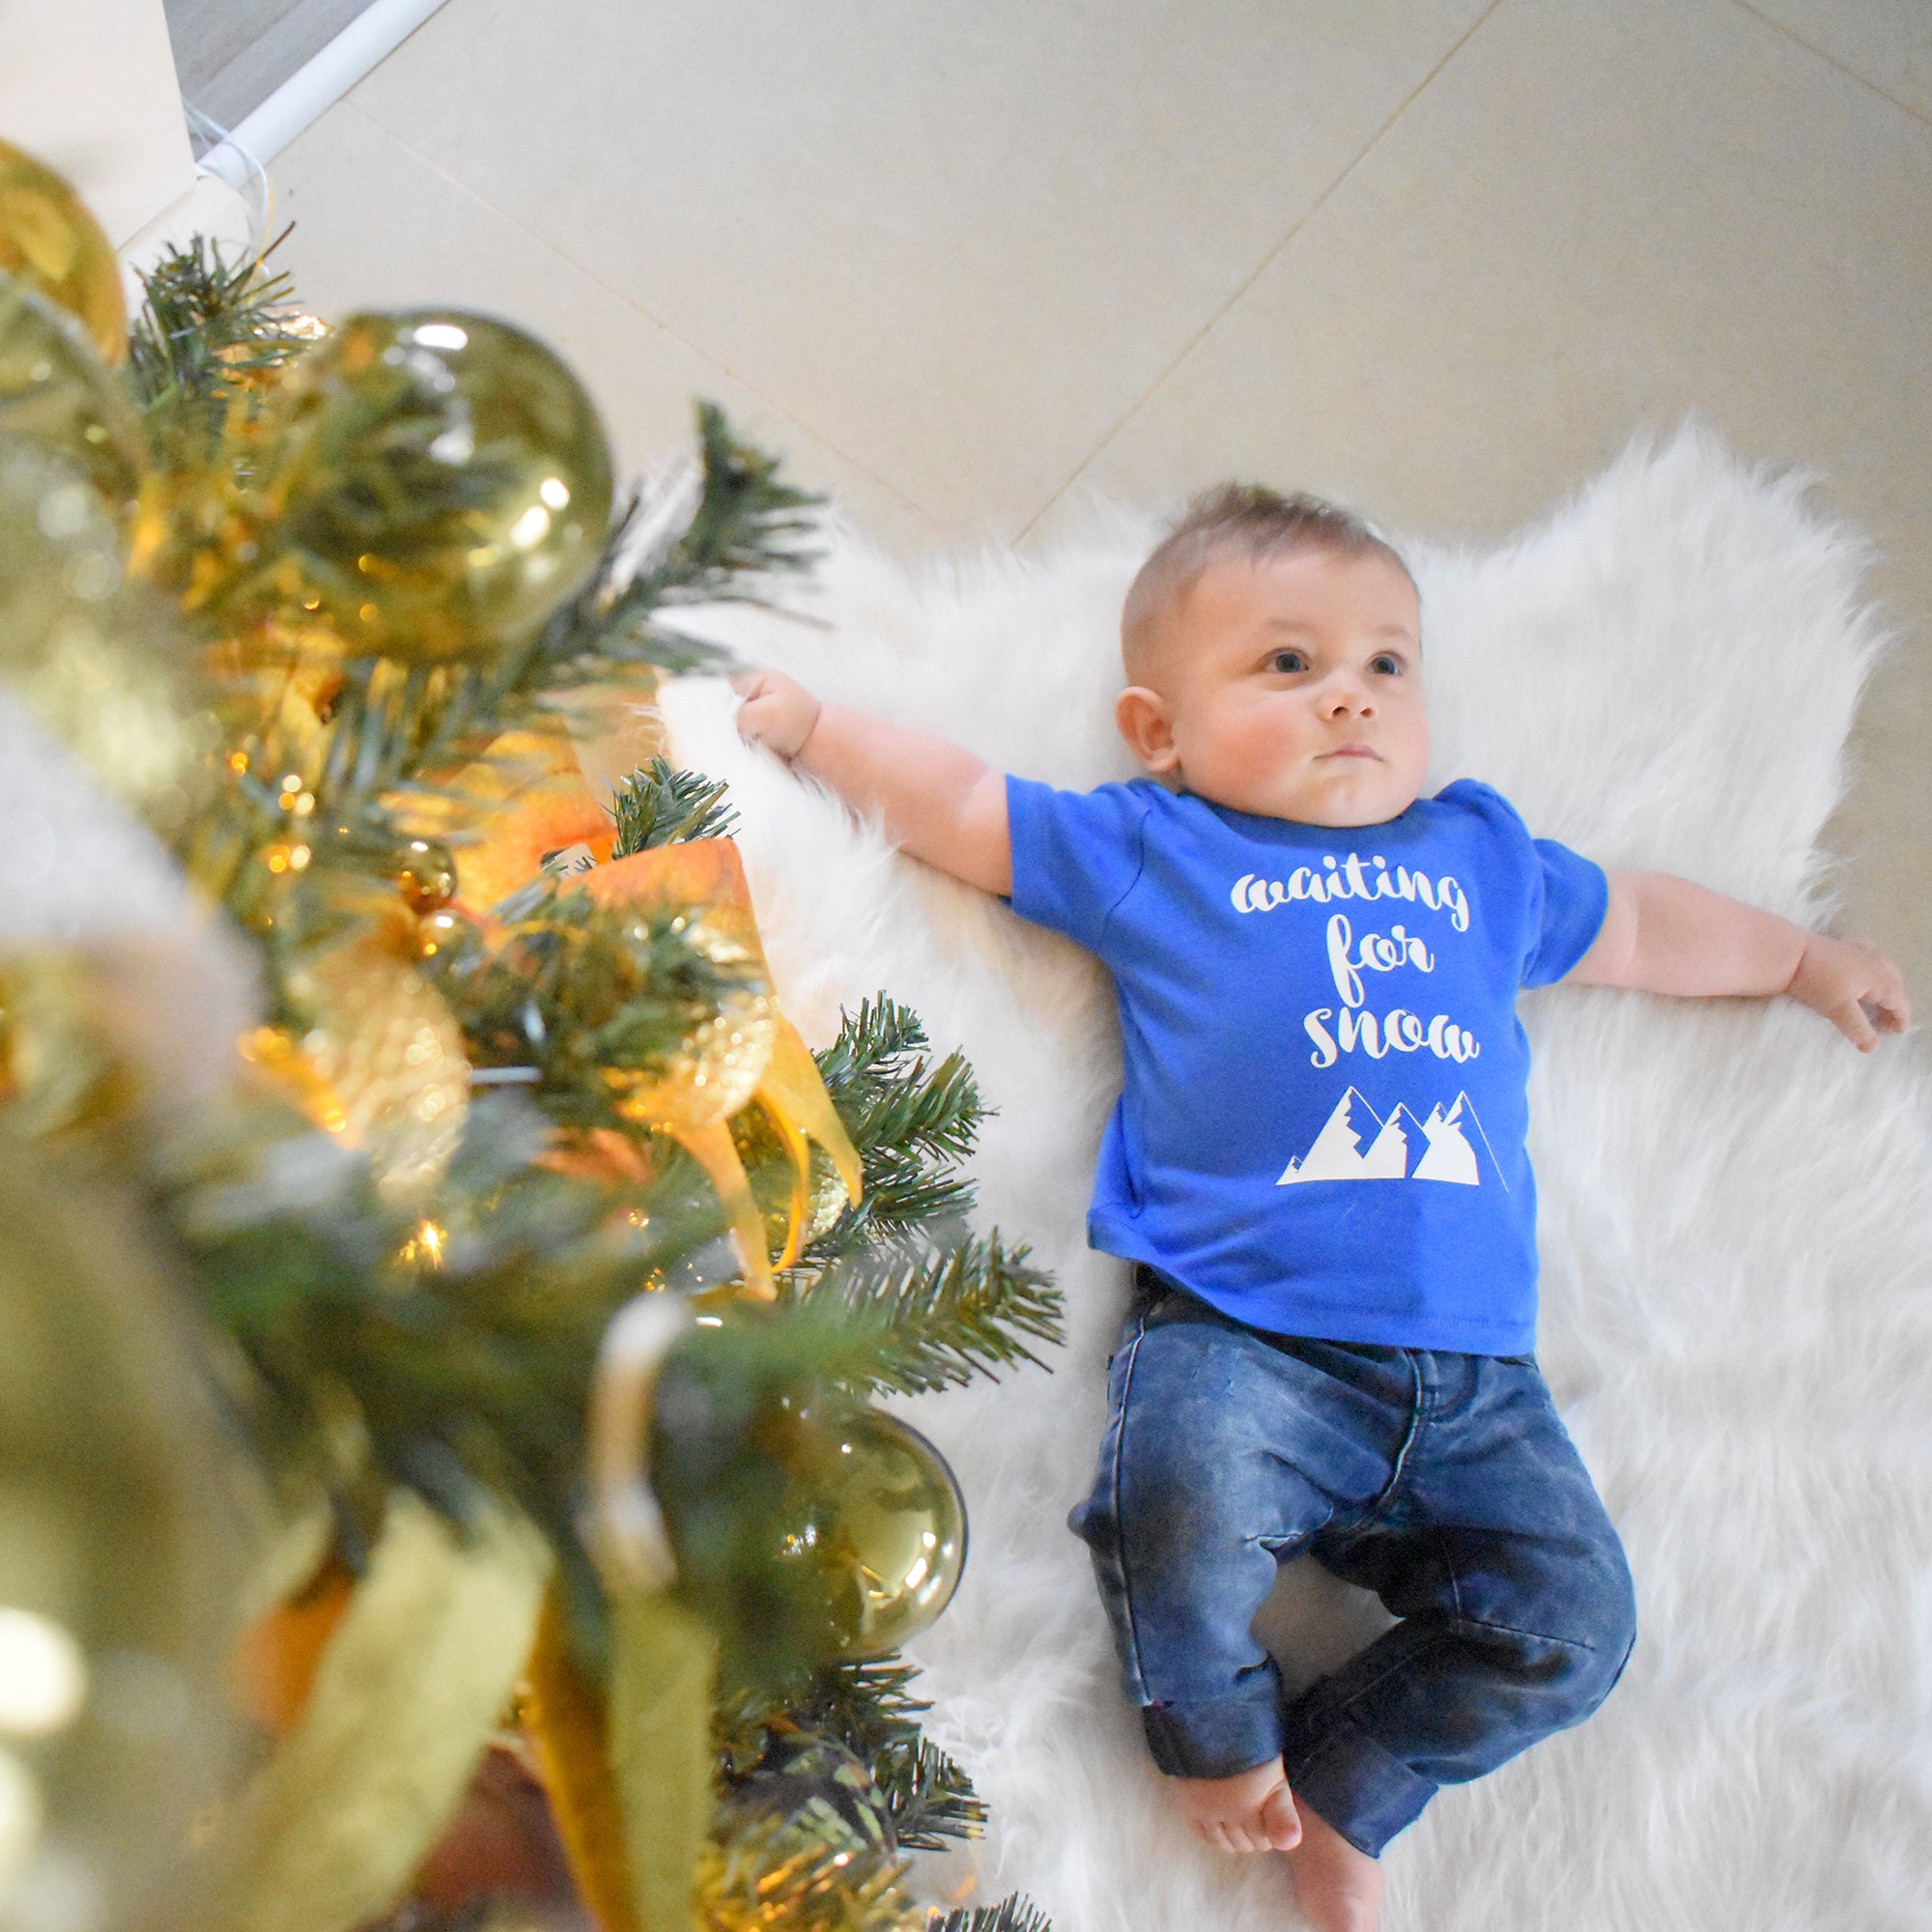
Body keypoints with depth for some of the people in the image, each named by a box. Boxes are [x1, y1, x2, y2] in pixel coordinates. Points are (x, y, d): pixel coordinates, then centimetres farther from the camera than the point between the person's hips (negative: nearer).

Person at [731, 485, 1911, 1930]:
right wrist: (809, 722, 15)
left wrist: (1804, 959, 47)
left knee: (1570, 1623, -10)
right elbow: (957, 807, 17)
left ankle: (1337, 1786, 11)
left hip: (1474, 1374, 4)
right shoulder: (1145, 849, 12)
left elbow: (1636, 926, 38)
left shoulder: (1483, 856, 24)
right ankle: (1218, 1732, 0)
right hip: (1240, 1335, -4)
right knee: (1185, 1502, -32)